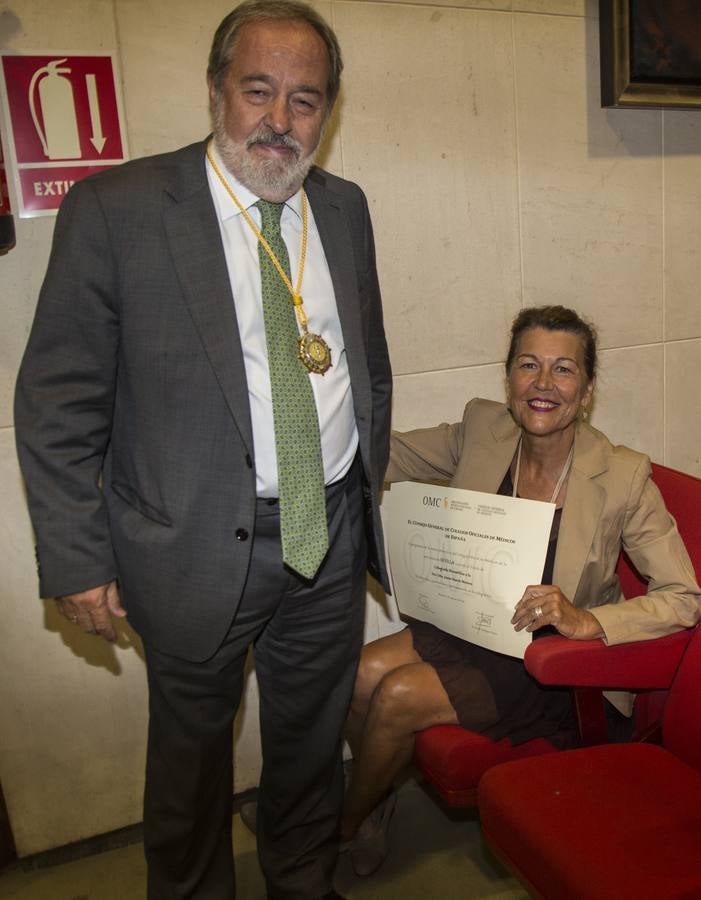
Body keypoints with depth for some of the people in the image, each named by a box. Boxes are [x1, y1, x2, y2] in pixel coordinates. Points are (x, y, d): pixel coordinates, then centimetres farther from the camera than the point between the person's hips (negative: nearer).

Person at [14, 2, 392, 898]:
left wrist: (367, 489, 13)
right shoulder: (114, 209, -12)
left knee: (313, 739, 23)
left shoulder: (344, 208, 4)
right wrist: (78, 563, -11)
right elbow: (56, 404, -11)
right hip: (197, 547, -4)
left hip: (332, 538, 5)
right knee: (192, 744, 19)